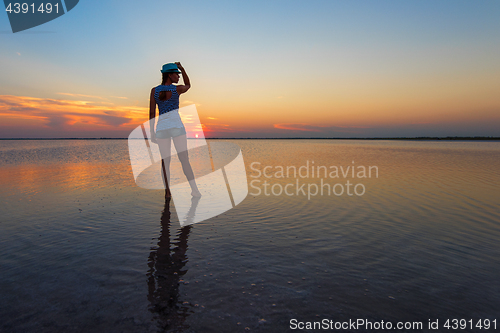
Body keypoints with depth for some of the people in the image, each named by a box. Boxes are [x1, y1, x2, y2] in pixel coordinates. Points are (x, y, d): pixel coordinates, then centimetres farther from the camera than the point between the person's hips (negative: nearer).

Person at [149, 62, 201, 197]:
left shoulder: (154, 90, 4)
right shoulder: (177, 89, -2)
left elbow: (152, 112, 1)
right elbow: (188, 85, 22)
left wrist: (152, 132, 6)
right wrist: (182, 68, 13)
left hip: (161, 128, 3)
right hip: (176, 126, -2)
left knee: (165, 161, 10)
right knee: (184, 159, -1)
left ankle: (167, 191, 6)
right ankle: (194, 189, -5)